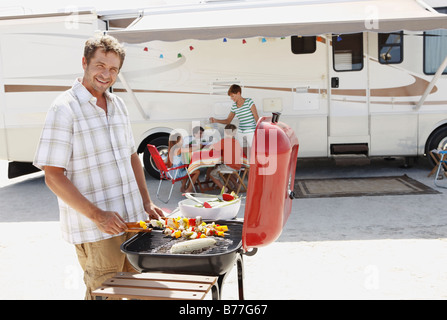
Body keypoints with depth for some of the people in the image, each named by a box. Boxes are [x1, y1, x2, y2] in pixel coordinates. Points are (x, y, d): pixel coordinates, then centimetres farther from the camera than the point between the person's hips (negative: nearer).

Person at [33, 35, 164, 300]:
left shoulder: (118, 104, 10)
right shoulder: (65, 108, -12)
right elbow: (53, 176, -15)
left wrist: (147, 202, 10)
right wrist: (97, 215, -20)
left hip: (133, 220, 7)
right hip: (95, 229, -7)